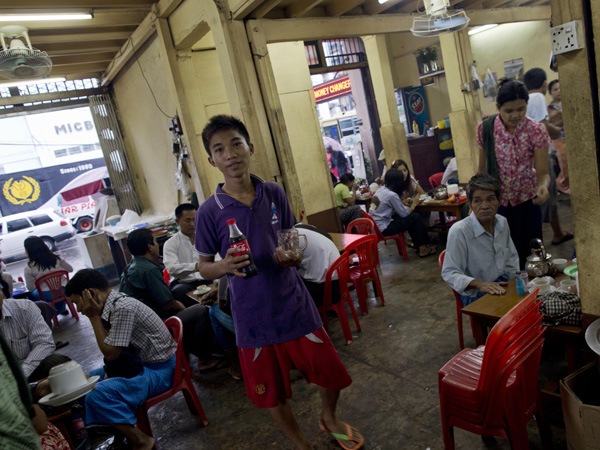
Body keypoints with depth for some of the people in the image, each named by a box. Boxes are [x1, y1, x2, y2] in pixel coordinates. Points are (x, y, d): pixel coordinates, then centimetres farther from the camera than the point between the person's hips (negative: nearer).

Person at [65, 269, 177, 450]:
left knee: (97, 395, -26)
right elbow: (111, 351, 10)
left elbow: (110, 353, -19)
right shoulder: (112, 305, 3)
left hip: (159, 369, -10)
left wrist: (94, 317, -14)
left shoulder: (123, 308, -25)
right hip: (138, 362, 10)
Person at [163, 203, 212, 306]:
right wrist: (196, 266, -28)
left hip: (207, 281, 2)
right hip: (184, 283, -1)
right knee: (178, 291, -36)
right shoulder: (171, 244, 7)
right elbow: (171, 268, -11)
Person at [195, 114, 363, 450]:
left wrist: (292, 256, -15)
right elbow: (204, 266, 0)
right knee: (273, 393, 14)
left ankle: (329, 418, 48)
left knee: (331, 374, 12)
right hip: (254, 318, -1)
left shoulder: (275, 194, -3)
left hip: (295, 305, 2)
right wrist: (225, 266, -21)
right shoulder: (210, 211, -9)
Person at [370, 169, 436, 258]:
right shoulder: (392, 195, -17)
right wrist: (414, 205, 7)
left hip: (376, 226, 9)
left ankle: (418, 245, 22)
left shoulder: (381, 190, 8)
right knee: (416, 217, -2)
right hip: (384, 229, -9)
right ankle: (422, 249, 9)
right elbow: (404, 214, -10)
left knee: (412, 216, 17)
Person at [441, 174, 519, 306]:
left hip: (503, 287, 7)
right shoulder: (458, 231, -18)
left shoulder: (502, 222, 4)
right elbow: (449, 273, -16)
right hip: (476, 296, -7)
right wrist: (480, 284, -29)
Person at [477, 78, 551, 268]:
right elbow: (482, 168, 2)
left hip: (527, 200, 0)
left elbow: (542, 172, -13)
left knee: (530, 254, 3)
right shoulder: (485, 128, -9)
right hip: (497, 200, 0)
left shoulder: (536, 130, -12)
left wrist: (543, 186, -37)